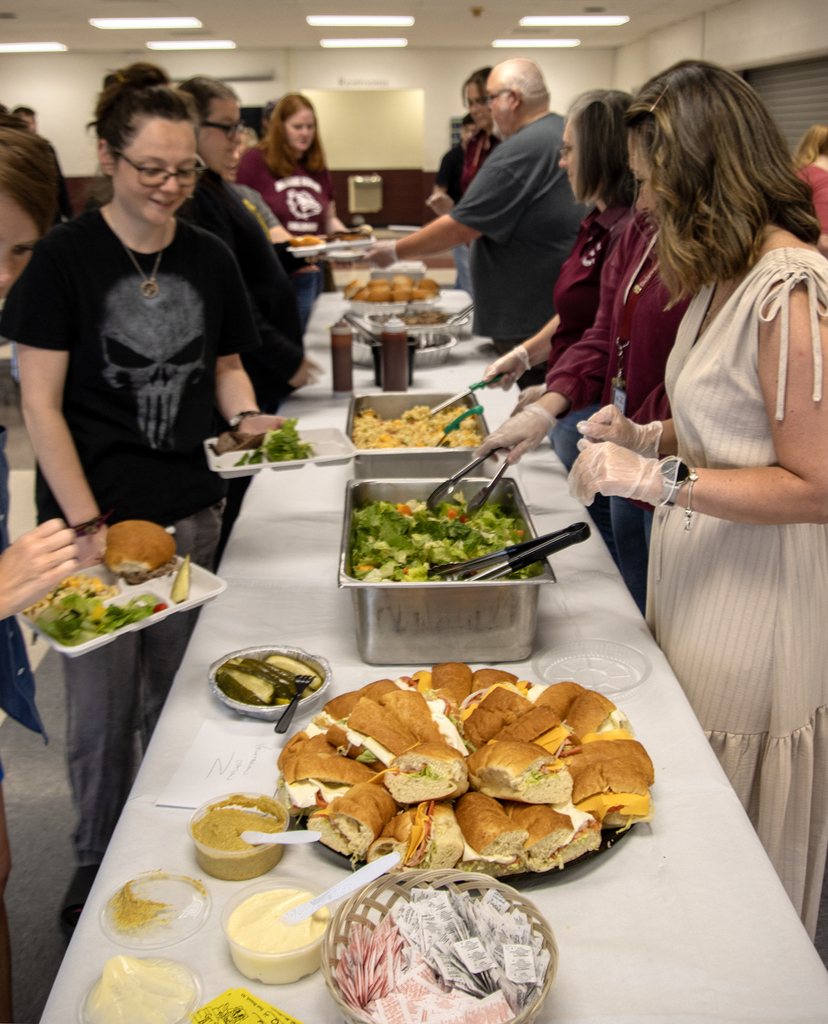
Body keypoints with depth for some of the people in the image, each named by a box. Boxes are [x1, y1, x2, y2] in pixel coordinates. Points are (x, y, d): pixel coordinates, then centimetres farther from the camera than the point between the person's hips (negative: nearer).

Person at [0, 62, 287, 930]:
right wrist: (87, 524, -15)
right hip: (93, 519, -4)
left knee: (177, 695, 16)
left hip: (190, 513, 4)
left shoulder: (209, 258, 4)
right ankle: (97, 863, 30)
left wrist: (246, 416, -5)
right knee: (103, 711, 7)